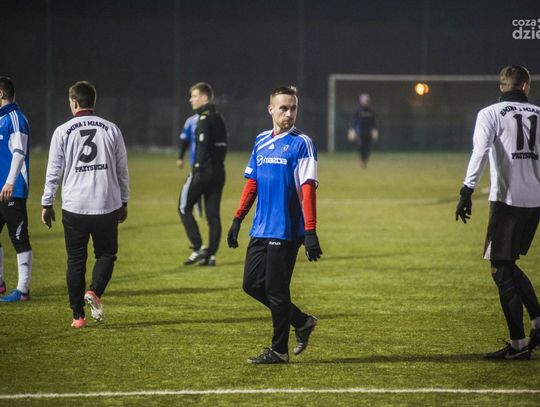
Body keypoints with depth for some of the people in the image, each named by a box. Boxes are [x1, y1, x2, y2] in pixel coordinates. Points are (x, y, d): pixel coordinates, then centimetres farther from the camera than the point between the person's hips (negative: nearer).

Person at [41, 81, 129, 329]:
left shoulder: (63, 131, -1)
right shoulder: (111, 130, 4)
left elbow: (54, 171, 0)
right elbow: (122, 170, 8)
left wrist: (47, 205, 9)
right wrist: (123, 202, 18)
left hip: (74, 208, -1)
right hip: (107, 206, 1)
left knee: (75, 260, 8)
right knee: (106, 253, 14)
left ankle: (78, 315, 6)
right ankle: (95, 291, -13)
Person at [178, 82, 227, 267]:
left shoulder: (204, 119, -12)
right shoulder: (219, 118, 15)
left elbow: (202, 146, -20)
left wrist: (197, 170, -21)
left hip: (204, 170, -8)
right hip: (218, 172, 8)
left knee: (184, 207, 3)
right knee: (213, 213, 7)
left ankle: (198, 248, -4)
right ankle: (211, 254, 6)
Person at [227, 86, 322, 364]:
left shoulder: (301, 143, -8)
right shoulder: (261, 141, 11)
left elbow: (308, 189, -14)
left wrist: (310, 232, -20)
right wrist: (238, 220, 12)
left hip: (286, 230, -7)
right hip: (261, 228, 7)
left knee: (276, 290, -3)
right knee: (252, 284, 9)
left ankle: (279, 350, 9)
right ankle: (301, 322, 24)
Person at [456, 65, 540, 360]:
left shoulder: (491, 114, -2)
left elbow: (480, 151, -16)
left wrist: (467, 190, -21)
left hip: (507, 199, -5)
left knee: (501, 271, 0)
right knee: (508, 265, 21)